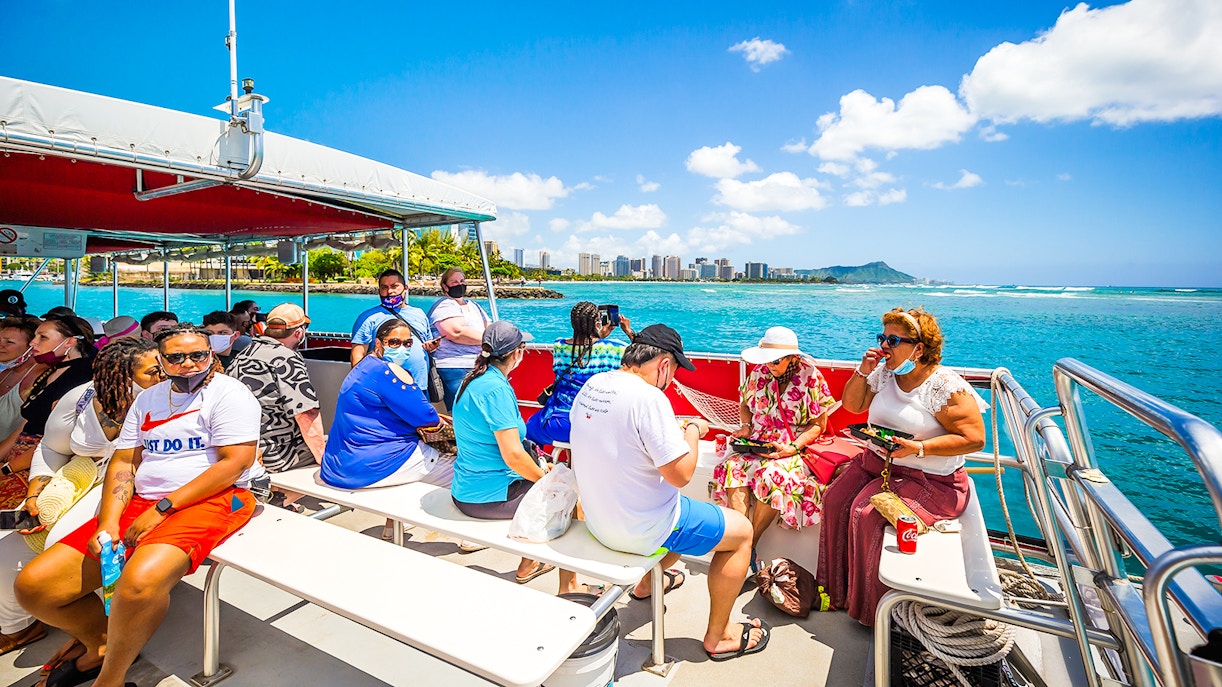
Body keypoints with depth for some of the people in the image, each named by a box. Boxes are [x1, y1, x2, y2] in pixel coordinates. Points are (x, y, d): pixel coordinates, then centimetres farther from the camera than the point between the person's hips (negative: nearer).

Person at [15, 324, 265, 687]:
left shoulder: (229, 392, -5)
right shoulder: (147, 399, 18)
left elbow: (236, 462, -14)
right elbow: (123, 463, 13)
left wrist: (163, 507, -14)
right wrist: (108, 523, -3)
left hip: (212, 500, -7)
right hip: (141, 504, 8)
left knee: (138, 582, -33)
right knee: (32, 586, -1)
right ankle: (102, 643, 25)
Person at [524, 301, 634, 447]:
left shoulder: (558, 346, -7)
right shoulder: (613, 348, -15)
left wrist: (600, 337, 17)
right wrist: (629, 331, 12)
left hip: (559, 426, 1)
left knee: (529, 427, 32)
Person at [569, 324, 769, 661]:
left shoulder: (591, 385, -2)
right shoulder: (648, 397, -28)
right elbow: (680, 474, -25)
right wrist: (694, 431, -8)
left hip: (597, 517, 8)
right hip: (638, 529, -8)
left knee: (683, 508, 33)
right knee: (741, 530, 10)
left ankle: (647, 582, 50)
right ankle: (718, 637, 24)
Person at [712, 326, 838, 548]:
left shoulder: (811, 377, -8)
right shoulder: (759, 372, 3)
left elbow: (818, 425, -5)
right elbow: (745, 405, 18)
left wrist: (792, 447, -19)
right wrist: (746, 426, -3)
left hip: (796, 447, -4)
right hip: (758, 443, 4)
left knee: (771, 475, -34)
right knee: (733, 466, -27)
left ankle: (750, 545, -20)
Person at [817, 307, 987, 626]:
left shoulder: (945, 386, -17)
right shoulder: (884, 373, 3)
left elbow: (974, 439, -17)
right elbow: (852, 405, 11)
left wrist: (919, 448, -27)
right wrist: (863, 372, -5)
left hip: (929, 479, -7)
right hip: (876, 462, 7)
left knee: (867, 514, -24)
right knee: (835, 499, -11)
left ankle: (870, 607, -2)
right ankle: (836, 588, 6)